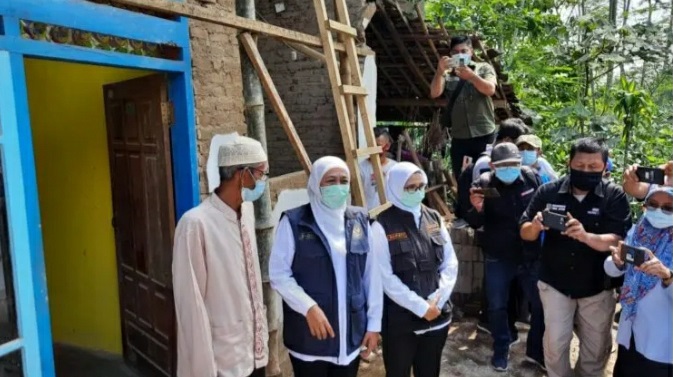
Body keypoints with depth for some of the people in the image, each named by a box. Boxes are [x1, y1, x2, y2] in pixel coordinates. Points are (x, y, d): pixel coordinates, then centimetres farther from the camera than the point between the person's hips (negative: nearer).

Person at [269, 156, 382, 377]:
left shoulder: (360, 221, 4)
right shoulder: (294, 222, -8)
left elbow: (372, 274, 6)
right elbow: (278, 273, -8)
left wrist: (374, 323, 5)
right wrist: (309, 307, -19)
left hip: (351, 333, 4)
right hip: (309, 335, -3)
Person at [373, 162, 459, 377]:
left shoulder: (434, 219, 6)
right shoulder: (383, 226, -11)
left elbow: (451, 263, 5)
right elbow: (386, 277, -14)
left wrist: (437, 299, -8)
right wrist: (420, 307, -14)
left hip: (437, 315, 5)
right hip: (400, 320, -4)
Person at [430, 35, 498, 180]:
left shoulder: (484, 68, 9)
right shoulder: (448, 75, 10)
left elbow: (490, 89, -8)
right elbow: (434, 93, -5)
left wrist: (471, 76, -21)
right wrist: (440, 71, -19)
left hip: (483, 134, -1)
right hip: (459, 137, 2)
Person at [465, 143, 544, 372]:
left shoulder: (532, 178, -7)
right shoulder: (483, 184, -11)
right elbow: (474, 224, -11)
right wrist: (477, 209, -31)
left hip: (531, 256, 2)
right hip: (497, 259, -1)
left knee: (541, 304, 11)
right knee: (497, 306, 11)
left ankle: (536, 350, 33)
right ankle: (501, 349, 32)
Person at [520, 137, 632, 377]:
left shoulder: (614, 196, -12)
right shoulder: (549, 191, -9)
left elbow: (618, 242, -20)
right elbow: (525, 234, -4)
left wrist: (586, 236, -39)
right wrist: (536, 225, -28)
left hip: (597, 287, 0)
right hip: (555, 283, 0)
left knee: (596, 347, 18)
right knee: (555, 343, 7)